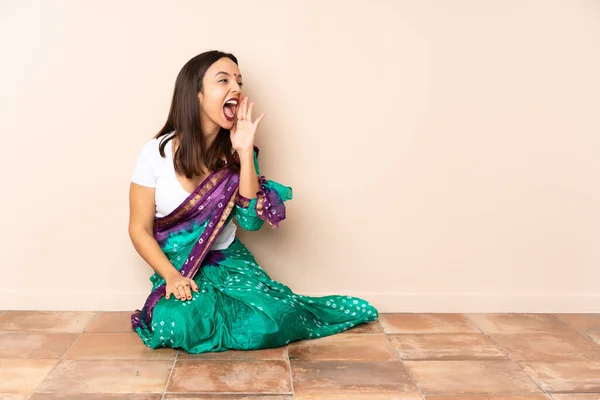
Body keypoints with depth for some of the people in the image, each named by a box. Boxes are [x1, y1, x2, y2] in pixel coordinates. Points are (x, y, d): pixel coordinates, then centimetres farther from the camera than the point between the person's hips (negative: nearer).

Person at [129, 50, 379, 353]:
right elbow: (139, 229, -6)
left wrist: (245, 153, -18)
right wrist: (171, 276, -21)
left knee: (264, 326, -25)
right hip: (177, 266, -1)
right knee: (181, 326, -34)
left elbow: (251, 220, -12)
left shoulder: (234, 152, -2)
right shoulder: (157, 152, -11)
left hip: (228, 260, 2)